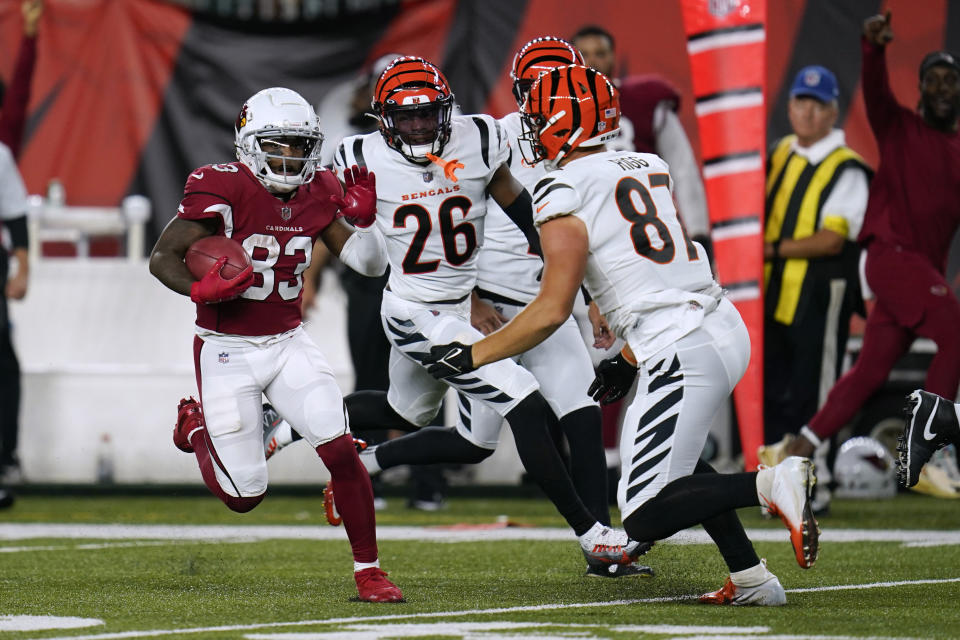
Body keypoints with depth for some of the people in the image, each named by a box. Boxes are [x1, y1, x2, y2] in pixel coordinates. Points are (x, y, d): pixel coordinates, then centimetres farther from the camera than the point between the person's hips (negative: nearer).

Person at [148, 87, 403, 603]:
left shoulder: (316, 194, -1)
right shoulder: (224, 190, -17)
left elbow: (370, 264, 5)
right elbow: (162, 257, -14)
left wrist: (364, 220, -15)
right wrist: (199, 291, -33)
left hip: (288, 344, 4)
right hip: (227, 350, -4)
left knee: (342, 452, -13)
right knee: (244, 496, 0)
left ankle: (369, 572, 0)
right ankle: (196, 427, 32)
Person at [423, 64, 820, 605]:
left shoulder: (565, 196, -8)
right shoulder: (650, 168, 16)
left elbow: (551, 312, -10)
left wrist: (471, 356, 1)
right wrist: (630, 360, 30)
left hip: (683, 351, -9)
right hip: (724, 325, 9)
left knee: (645, 518, -6)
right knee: (675, 458, 32)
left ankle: (771, 484, -22)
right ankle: (752, 580, 23)